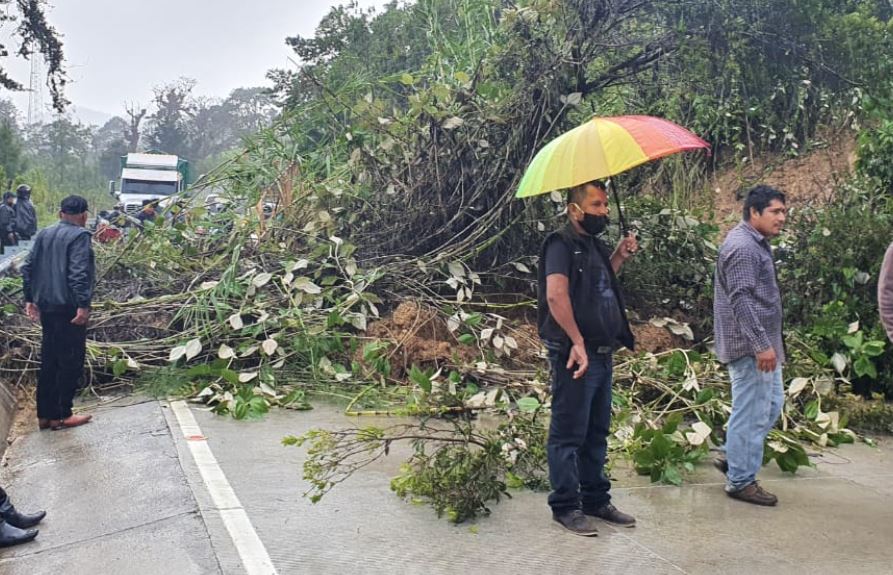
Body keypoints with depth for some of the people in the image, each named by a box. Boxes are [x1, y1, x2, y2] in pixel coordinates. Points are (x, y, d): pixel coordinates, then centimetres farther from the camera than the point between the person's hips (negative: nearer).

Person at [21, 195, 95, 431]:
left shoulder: (44, 234, 13)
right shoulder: (79, 235, -10)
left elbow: (28, 267, 13)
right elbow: (78, 272, -22)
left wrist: (30, 299, 18)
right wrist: (83, 304, -23)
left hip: (46, 306, 8)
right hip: (68, 307, -8)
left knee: (49, 360, 14)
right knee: (70, 361, 1)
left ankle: (45, 414, 20)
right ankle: (61, 416, 6)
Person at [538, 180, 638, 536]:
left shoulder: (594, 245, 17)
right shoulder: (562, 244, -12)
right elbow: (556, 295, -25)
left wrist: (619, 256, 17)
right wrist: (577, 342, -24)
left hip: (602, 353, 9)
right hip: (575, 355, -9)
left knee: (597, 433, 17)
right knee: (569, 434, 0)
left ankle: (596, 500, 29)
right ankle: (565, 507, 11)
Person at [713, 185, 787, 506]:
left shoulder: (757, 244, 16)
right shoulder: (742, 248, -17)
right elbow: (742, 301, -24)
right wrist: (762, 345, -24)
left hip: (761, 344, 11)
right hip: (749, 346, -11)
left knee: (772, 404, 18)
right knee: (751, 413, -3)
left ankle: (735, 459, 27)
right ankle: (740, 481, 9)